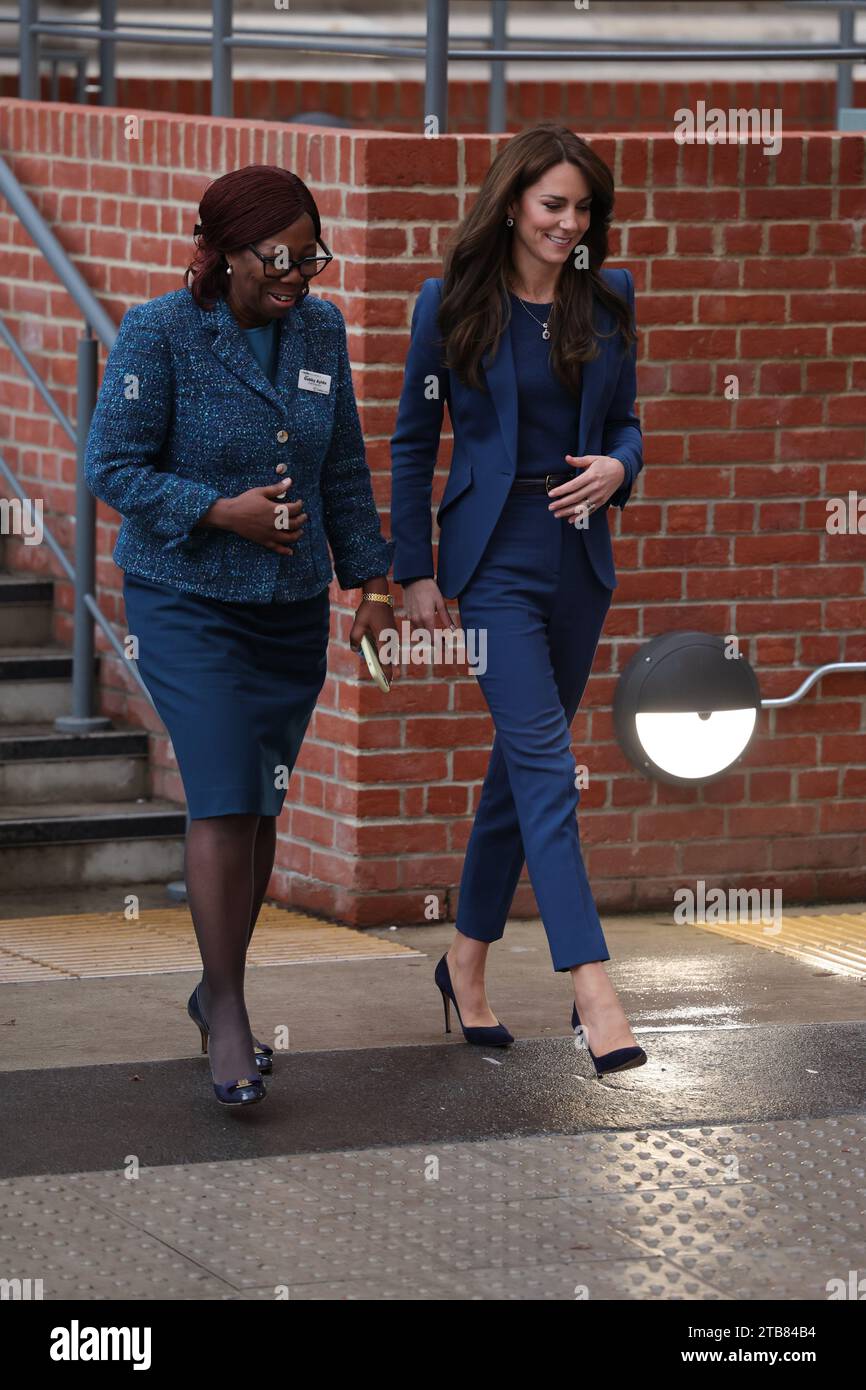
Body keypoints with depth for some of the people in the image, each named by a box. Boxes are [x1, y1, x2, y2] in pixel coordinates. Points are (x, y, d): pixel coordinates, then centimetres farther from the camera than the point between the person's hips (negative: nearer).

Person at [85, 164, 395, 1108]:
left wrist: (370, 577, 13)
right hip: (188, 604, -5)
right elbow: (113, 469, -11)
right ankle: (227, 1017, -3)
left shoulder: (320, 332, 4)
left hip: (291, 607, 5)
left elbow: (344, 470, 14)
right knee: (224, 803, -12)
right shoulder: (159, 334, -12)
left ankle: (219, 992, 24)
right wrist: (224, 512, -20)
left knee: (262, 809, 9)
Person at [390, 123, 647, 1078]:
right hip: (494, 555, -5)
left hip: (579, 553, 5)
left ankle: (467, 961, 26)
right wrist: (416, 572, -1)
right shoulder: (451, 305, -4)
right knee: (546, 762, -14)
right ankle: (593, 991, -21)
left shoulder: (607, 303, 7)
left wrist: (618, 466, -9)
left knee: (522, 759, 12)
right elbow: (413, 443, 1)